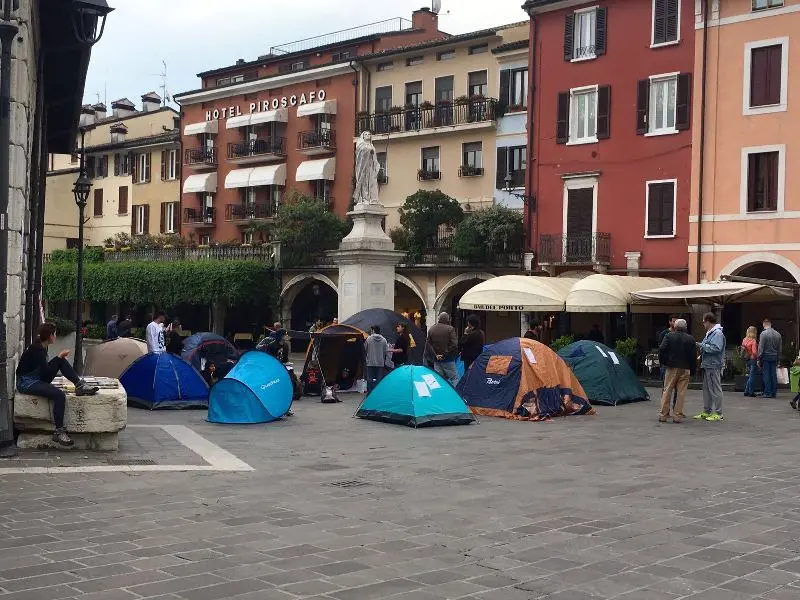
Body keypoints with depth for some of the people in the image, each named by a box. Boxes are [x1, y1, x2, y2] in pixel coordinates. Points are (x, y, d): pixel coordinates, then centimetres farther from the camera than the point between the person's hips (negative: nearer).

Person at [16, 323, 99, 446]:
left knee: (62, 362, -2)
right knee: (59, 395, -27)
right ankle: (58, 432, -24)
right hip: (26, 382, -9)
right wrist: (59, 357, -15)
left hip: (37, 379, 9)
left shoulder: (42, 347, 8)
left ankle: (80, 386, -5)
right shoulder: (36, 349, -21)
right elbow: (46, 371, -23)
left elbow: (45, 368, 18)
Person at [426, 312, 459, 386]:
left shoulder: (431, 329, 6)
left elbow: (429, 344, 3)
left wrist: (435, 354, -2)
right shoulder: (450, 329, -10)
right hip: (448, 359, -5)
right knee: (454, 379, 0)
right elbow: (454, 344, -16)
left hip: (436, 360, 5)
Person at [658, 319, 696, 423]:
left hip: (671, 368, -1)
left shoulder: (668, 336, 0)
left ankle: (664, 415, 4)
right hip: (685, 369, 1)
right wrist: (692, 369, 10)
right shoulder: (690, 339, 4)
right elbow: (694, 356, 4)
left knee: (667, 391, 4)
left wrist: (663, 362, 4)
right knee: (681, 393, 3)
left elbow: (661, 350, -9)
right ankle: (677, 415, 1)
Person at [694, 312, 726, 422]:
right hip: (707, 365, 10)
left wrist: (701, 345, -18)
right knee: (706, 389, 15)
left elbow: (716, 348, -24)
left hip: (714, 366, -10)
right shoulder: (709, 333, 16)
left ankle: (718, 413, 0)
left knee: (715, 390, -5)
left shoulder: (718, 333, -15)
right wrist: (702, 354, 9)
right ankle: (706, 412, 22)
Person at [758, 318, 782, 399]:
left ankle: (767, 392, -4)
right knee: (774, 375, 7)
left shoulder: (763, 333, -9)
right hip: (774, 357, 5)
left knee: (766, 375, -2)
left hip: (766, 356, -5)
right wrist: (778, 359, 17)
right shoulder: (778, 334, 8)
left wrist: (759, 359, -6)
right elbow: (779, 348, 12)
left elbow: (761, 348, -10)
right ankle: (774, 393, 8)